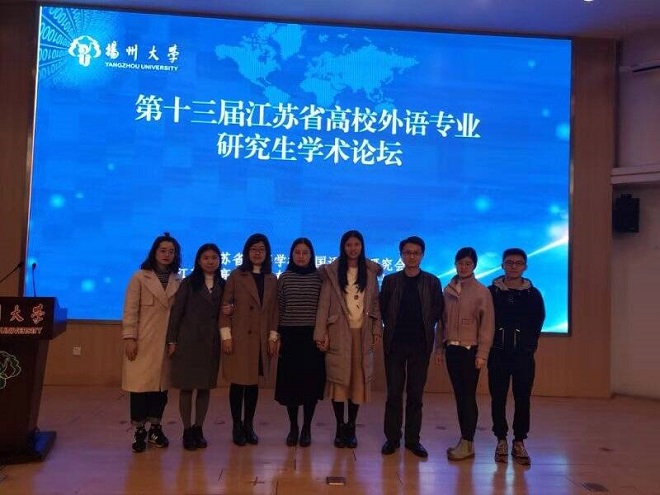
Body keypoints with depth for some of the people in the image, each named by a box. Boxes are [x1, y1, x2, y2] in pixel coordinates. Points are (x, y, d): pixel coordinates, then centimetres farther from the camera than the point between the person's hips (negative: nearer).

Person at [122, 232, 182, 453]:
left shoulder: (178, 281, 8)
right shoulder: (140, 277, 0)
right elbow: (130, 310, -4)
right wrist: (129, 337, -10)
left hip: (168, 342, 3)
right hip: (143, 341, -3)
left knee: (161, 385, 7)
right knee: (140, 385, -1)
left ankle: (155, 429, 21)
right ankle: (139, 431, 11)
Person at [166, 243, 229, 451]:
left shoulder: (223, 285, 9)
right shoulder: (188, 283, 0)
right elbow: (176, 312, -2)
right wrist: (172, 341, -6)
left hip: (211, 342, 3)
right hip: (188, 341, -3)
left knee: (205, 387, 7)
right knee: (186, 387, 1)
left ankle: (198, 429, 20)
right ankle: (187, 431, 13)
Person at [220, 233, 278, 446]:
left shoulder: (271, 279, 10)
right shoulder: (236, 276, 1)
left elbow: (274, 310, 11)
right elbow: (225, 307, -2)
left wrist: (273, 336, 4)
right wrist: (226, 335, -8)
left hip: (261, 339, 3)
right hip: (239, 337, -3)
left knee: (253, 383, 9)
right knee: (238, 383, 2)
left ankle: (249, 426, 20)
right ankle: (237, 427, 15)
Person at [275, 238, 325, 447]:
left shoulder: (320, 278, 2)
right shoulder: (284, 278, 4)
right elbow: (279, 309, 7)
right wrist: (276, 335, 3)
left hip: (313, 336, -1)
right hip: (290, 336, 1)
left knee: (312, 382, 2)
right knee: (290, 382, 5)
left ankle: (306, 428, 17)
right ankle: (293, 427, 21)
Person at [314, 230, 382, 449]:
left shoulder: (371, 272, 8)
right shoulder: (332, 272, 2)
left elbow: (375, 302, 9)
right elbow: (324, 303, -3)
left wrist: (377, 328, 2)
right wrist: (321, 333, -8)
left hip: (362, 333, 2)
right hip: (339, 333, -2)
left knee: (358, 379, 4)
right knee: (338, 379, 1)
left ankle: (351, 427, 16)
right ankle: (340, 427, 14)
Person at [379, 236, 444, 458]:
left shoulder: (432, 282, 4)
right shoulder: (390, 280, 5)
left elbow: (438, 312, 3)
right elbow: (382, 309, 5)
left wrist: (426, 329, -2)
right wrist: (392, 327, 1)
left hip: (420, 344, 0)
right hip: (394, 344, 0)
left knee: (415, 394, 6)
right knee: (394, 393, 4)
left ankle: (413, 439, 16)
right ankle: (392, 438, 14)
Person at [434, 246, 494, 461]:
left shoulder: (482, 291, -5)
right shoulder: (448, 290, 7)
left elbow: (487, 324, -7)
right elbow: (443, 320, 11)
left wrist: (482, 354, -11)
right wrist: (439, 347, 9)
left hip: (470, 350, -4)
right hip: (452, 349, 4)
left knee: (468, 396, -2)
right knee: (459, 395, 10)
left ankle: (468, 443, 7)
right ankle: (464, 440, 19)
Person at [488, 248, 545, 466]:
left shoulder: (533, 294, 4)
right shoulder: (492, 291, 2)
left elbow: (537, 324, 8)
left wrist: (528, 345, 3)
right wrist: (491, 345, -1)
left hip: (524, 356, 0)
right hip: (498, 354, 0)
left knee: (523, 399, 2)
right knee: (498, 399, 4)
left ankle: (519, 442, 15)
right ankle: (501, 440, 17)